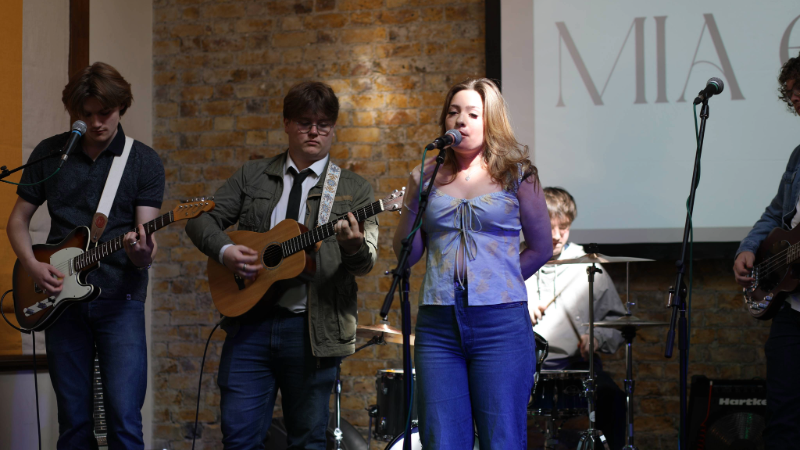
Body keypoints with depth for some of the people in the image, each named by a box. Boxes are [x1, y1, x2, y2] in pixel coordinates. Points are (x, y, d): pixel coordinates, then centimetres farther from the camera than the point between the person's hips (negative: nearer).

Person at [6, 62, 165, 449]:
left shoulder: (144, 162, 1)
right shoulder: (48, 153, 7)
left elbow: (147, 239, -5)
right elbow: (18, 219, 13)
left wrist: (142, 254, -29)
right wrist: (32, 265, -5)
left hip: (120, 299, -2)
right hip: (61, 298, 2)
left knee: (124, 419, -10)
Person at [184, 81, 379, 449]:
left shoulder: (353, 190, 6)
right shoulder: (252, 176, 13)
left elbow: (366, 263, -3)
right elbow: (202, 219, 12)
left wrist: (355, 246, -27)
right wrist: (224, 250, -9)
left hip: (312, 330, -1)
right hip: (250, 320, 2)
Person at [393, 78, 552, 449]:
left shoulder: (516, 175, 4)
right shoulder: (430, 176, 11)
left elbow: (541, 248, 10)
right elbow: (407, 255, 10)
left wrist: (498, 284, 3)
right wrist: (413, 199, -3)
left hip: (501, 323, -3)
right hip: (438, 323, 3)